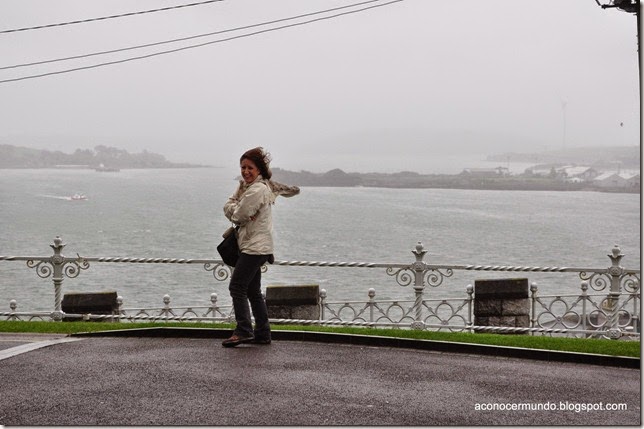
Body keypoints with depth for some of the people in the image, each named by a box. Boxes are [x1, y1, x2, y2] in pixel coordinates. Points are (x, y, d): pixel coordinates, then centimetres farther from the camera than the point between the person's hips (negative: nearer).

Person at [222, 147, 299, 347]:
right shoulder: (245, 185, 14)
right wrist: (235, 209, -10)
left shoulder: (257, 190, -17)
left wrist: (234, 211, 5)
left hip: (255, 246, -10)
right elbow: (228, 206, 9)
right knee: (253, 291, 12)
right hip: (254, 246, 10)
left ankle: (243, 331, -8)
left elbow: (238, 216, -16)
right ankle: (262, 334, 16)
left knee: (237, 287, -9)